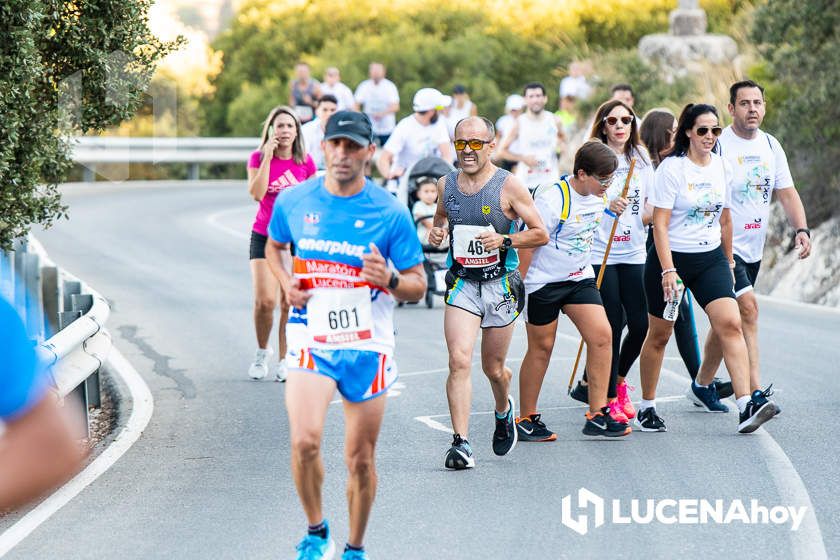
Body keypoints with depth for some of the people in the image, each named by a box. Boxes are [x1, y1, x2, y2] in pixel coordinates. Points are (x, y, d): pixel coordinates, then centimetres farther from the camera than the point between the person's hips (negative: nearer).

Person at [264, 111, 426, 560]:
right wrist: (286, 283, 1)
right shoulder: (293, 202, 0)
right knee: (304, 441, -20)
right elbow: (274, 246, 22)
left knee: (360, 459, 6)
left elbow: (418, 286, 0)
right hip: (310, 340, 0)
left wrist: (390, 280, -23)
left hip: (368, 345, 0)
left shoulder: (390, 213, -6)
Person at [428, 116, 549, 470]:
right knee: (459, 361, -17)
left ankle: (504, 411, 46)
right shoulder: (446, 185, 3)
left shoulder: (508, 186, -8)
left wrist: (504, 240, -19)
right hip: (462, 284, 2)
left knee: (493, 368, 11)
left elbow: (541, 234, -4)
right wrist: (437, 232, 1)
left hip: (500, 286, -2)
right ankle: (461, 443, -19)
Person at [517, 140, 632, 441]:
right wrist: (517, 286, -14)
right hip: (543, 281, -6)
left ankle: (597, 415, -1)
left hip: (579, 278, 7)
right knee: (541, 347, 3)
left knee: (601, 335, -7)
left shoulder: (598, 196, 0)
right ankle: (525, 419, 18)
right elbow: (529, 242, -17)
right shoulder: (553, 199, -22)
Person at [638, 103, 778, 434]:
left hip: (710, 258, 4)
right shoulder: (672, 168, -11)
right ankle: (647, 408, 24)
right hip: (670, 257, -4)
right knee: (659, 335, 7)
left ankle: (747, 406, -22)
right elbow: (660, 224, -15)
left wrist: (728, 262, 20)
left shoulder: (721, 167, 5)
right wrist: (668, 271, -22)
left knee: (731, 324, -14)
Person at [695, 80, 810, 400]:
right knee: (748, 308, -21)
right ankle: (755, 394, -25)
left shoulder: (771, 146, 9)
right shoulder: (718, 145, -12)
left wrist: (801, 230, -5)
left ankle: (701, 385, 29)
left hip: (753, 249, 7)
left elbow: (787, 193, 11)